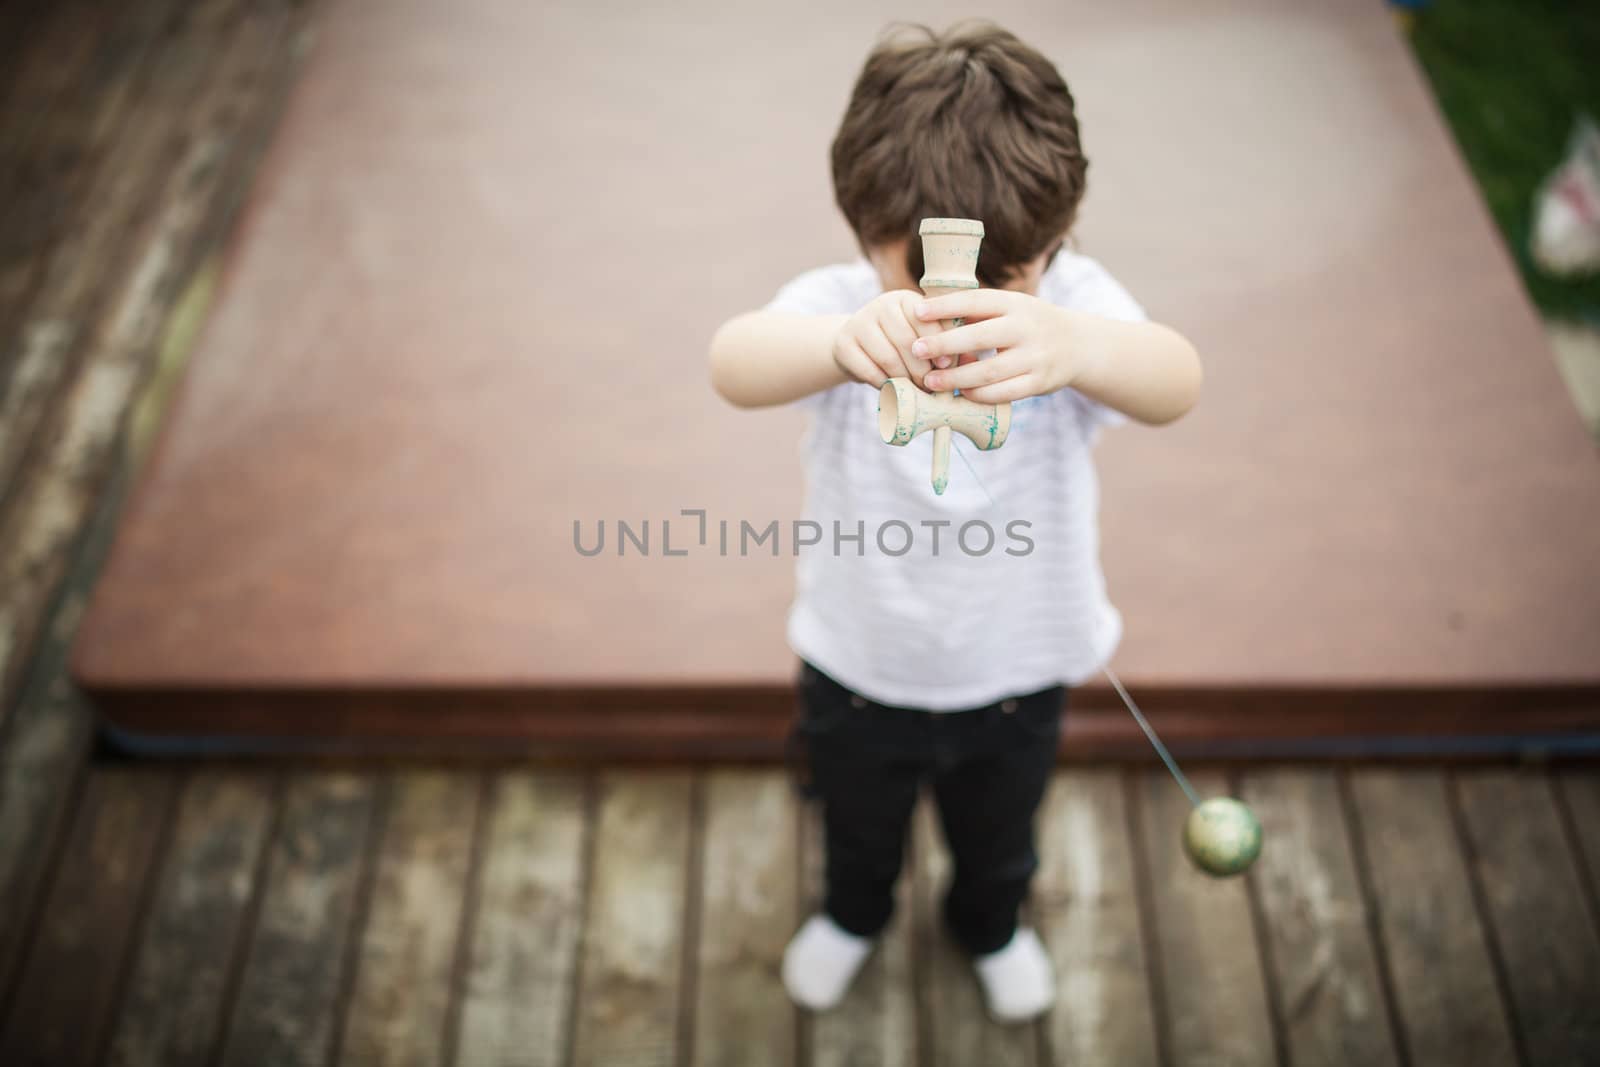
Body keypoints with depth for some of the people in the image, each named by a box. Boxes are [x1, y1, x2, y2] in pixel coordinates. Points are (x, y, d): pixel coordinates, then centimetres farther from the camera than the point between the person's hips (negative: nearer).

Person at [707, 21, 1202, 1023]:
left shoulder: (1075, 301, -26)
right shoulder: (840, 303, -27)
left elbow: (1174, 383, -46)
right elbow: (737, 362, -48)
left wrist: (1072, 348, -70)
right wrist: (844, 343, -72)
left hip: (1020, 673, 1)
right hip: (859, 667, 0)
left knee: (999, 836, 31)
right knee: (856, 825, 30)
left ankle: (992, 927, 65)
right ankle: (854, 914, 65)